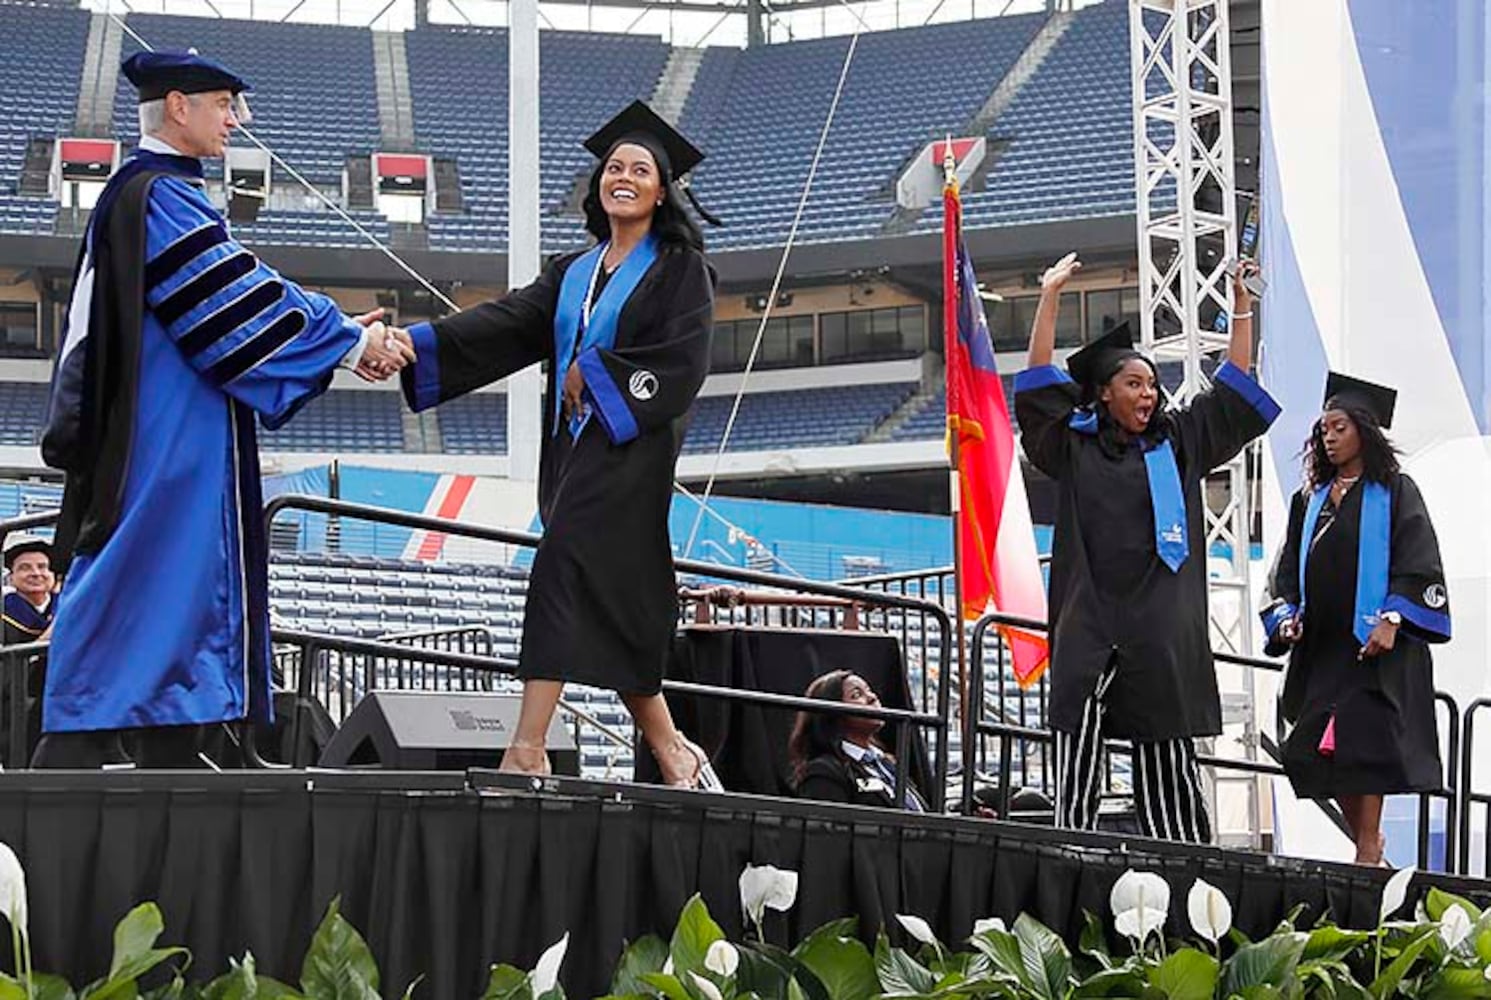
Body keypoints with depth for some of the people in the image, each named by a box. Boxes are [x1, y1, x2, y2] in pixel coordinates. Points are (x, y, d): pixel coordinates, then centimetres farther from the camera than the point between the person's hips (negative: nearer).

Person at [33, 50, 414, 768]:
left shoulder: (145, 193, 20)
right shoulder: (159, 197, -11)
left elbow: (226, 302, 21)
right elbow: (234, 299, -16)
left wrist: (341, 334, 13)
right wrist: (345, 342, -9)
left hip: (177, 442, 10)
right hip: (166, 446, -10)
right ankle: (73, 757, -15)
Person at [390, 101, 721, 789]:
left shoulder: (680, 270, 3)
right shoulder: (573, 274, 19)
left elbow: (684, 361, -11)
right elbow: (504, 325, 5)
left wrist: (596, 374, -11)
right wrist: (417, 345, -10)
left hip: (631, 444, -7)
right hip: (572, 447, 7)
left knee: (566, 567, -20)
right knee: (615, 607, 5)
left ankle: (529, 747, -28)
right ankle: (670, 751, 13)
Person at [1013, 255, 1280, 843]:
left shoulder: (1176, 443, 15)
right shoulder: (1074, 445, 9)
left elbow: (1233, 389, 17)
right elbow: (1039, 383, 3)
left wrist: (1242, 305, 13)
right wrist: (1050, 297, -1)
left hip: (1160, 631, 2)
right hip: (1089, 628, -2)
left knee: (1168, 770, 3)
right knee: (1080, 757, -7)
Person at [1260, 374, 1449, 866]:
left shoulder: (1394, 493, 2)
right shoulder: (1311, 499, 18)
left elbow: (1417, 565, -6)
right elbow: (1288, 566, 18)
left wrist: (1392, 620, -17)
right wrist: (1286, 614, 1)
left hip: (1376, 643, -6)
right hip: (1321, 646, 6)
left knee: (1365, 746, -15)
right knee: (1315, 750, 1)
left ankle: (1368, 851, -12)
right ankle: (1368, 842, 14)